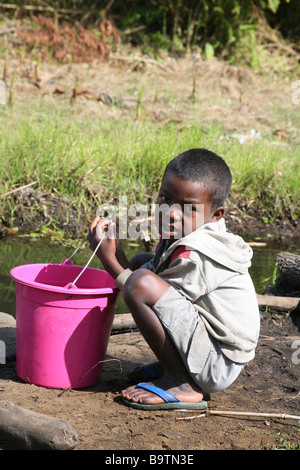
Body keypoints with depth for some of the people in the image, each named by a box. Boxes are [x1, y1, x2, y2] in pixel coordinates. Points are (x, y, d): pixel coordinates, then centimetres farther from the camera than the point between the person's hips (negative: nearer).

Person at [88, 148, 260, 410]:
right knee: (141, 262, 18)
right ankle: (173, 365, 15)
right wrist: (117, 250, -8)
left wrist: (109, 259, -12)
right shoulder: (189, 235, 5)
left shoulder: (195, 255, -24)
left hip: (217, 367, -11)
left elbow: (144, 292, -17)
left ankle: (182, 384, -13)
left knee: (142, 282, -29)